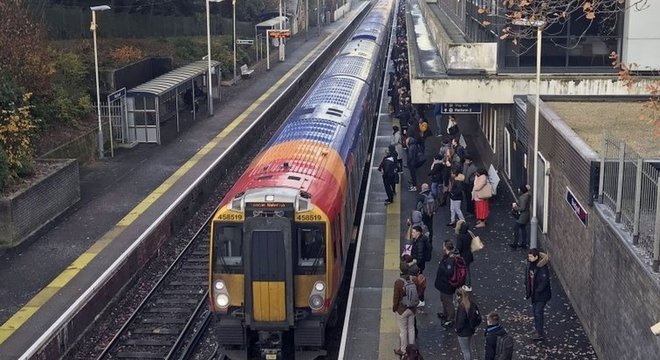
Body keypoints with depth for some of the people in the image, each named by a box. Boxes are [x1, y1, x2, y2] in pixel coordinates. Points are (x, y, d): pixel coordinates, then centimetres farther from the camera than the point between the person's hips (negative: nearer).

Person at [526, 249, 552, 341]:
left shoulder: (543, 268, -25)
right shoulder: (532, 265, 0)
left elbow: (544, 282, -25)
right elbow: (528, 277, 10)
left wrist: (538, 291, -20)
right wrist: (528, 290, 8)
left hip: (542, 295, -8)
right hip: (534, 293, 8)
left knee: (538, 312, -3)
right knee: (534, 310, 18)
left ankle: (540, 333, 8)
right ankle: (537, 329, 35)